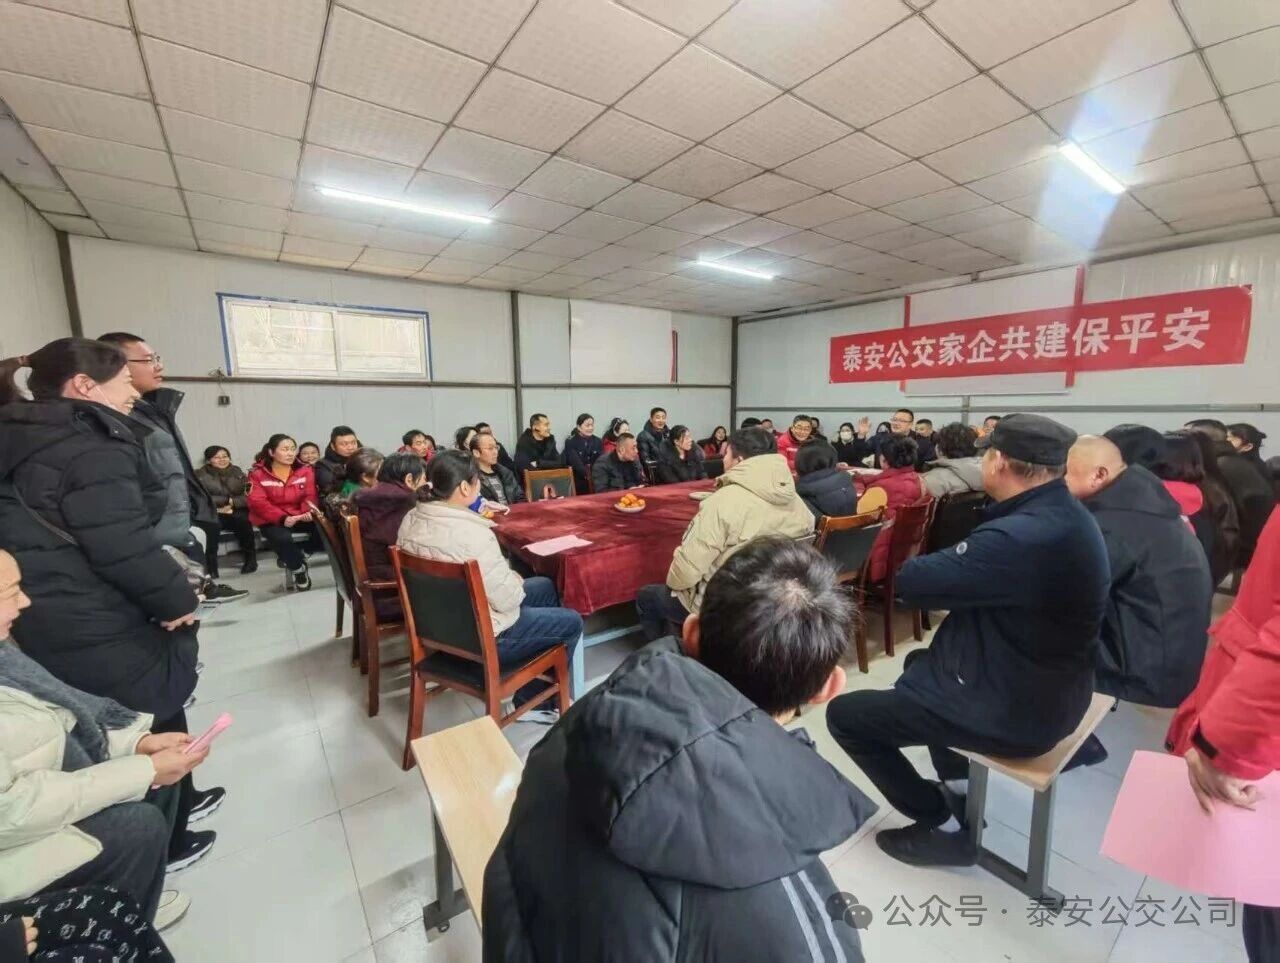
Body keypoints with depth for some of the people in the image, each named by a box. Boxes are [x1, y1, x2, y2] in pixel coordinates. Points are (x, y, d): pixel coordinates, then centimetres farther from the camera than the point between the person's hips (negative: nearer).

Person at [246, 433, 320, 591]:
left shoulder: (305, 470, 3)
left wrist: (309, 511, -27)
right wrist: (282, 518, -29)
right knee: (282, 538, -35)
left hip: (299, 516, 3)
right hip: (271, 520, -3)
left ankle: (291, 556, 0)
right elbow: (258, 502, -14)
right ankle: (298, 568, -4)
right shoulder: (257, 473, -4)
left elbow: (309, 495, -3)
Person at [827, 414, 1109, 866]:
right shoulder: (1065, 515, 1)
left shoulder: (1022, 536, -32)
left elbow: (911, 581, -26)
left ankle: (945, 829, 13)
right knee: (921, 662, 32)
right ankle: (959, 789, 33)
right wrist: (959, 576, -10)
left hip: (1013, 711, -10)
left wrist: (949, 572, -7)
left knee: (844, 714, 0)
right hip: (1049, 689, 10)